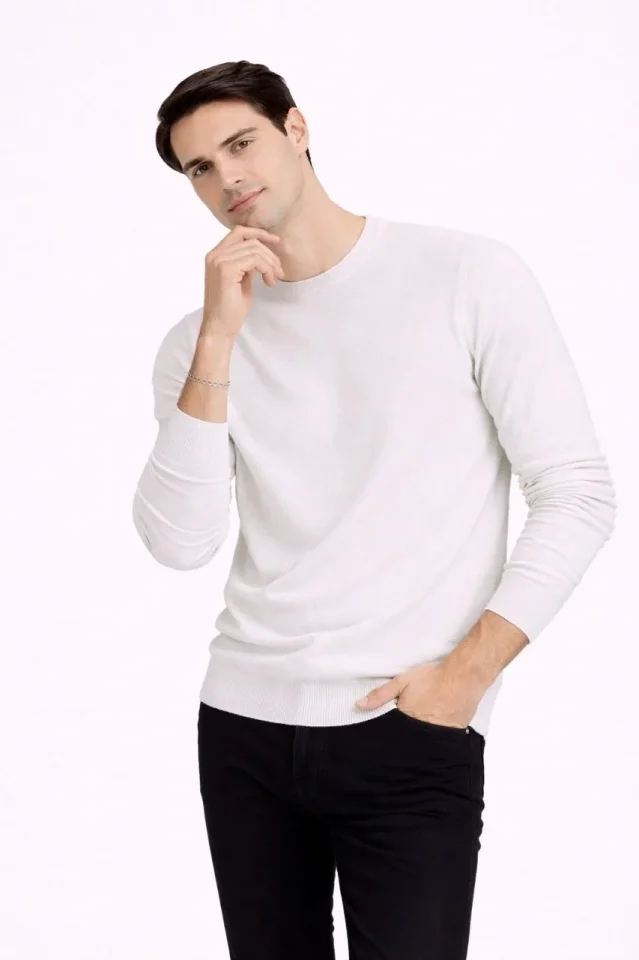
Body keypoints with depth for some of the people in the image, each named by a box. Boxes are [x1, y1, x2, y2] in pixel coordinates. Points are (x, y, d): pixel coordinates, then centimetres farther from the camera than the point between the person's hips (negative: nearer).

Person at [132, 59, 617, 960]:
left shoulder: (470, 276, -3)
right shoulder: (198, 343, 7)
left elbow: (580, 495, -5)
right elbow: (178, 542, -6)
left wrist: (467, 673, -11)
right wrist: (218, 341, -12)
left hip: (410, 736, -3)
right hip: (243, 725, 4)